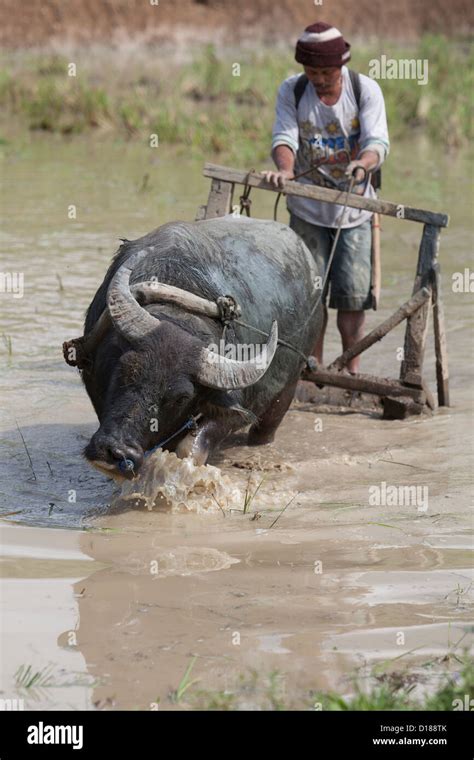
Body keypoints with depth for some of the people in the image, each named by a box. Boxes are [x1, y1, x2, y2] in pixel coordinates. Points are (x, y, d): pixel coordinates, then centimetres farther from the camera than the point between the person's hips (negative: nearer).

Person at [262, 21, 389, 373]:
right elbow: (285, 137, -14)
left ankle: (352, 369, 10)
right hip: (307, 208, 1)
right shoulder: (291, 90, -4)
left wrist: (363, 163, -41)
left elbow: (377, 141, -17)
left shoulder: (366, 90, -8)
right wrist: (285, 169, -36)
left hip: (354, 207, -1)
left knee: (353, 292, -3)